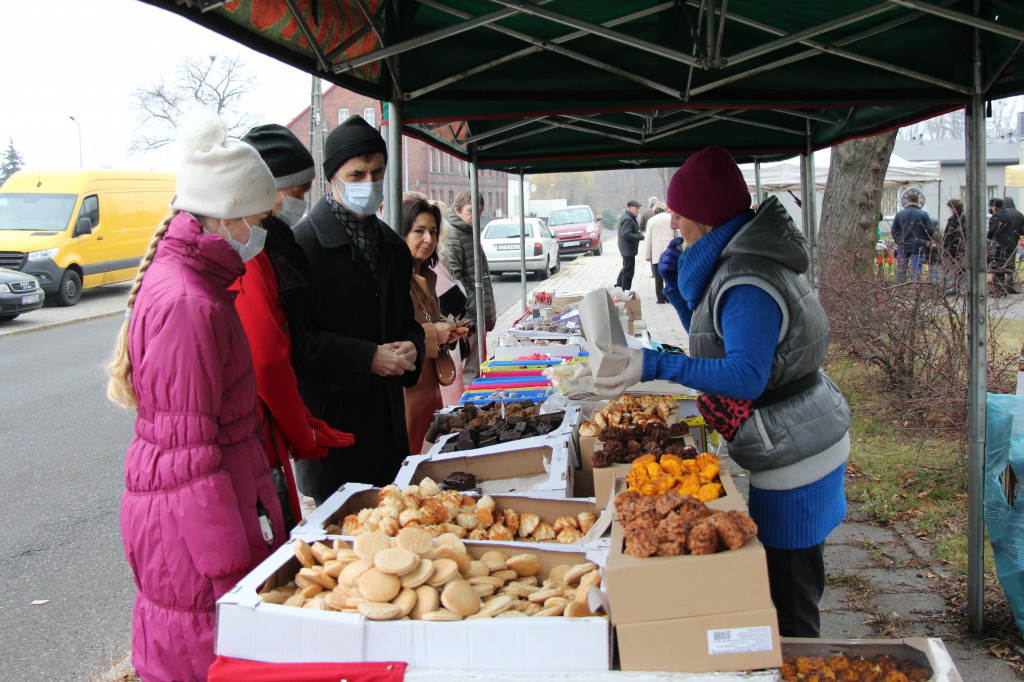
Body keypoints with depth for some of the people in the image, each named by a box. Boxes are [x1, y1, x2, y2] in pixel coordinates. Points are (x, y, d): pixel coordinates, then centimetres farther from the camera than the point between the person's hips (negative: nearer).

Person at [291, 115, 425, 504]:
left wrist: (410, 348, -1)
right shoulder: (304, 243, -10)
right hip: (330, 420, -7)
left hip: (387, 416, 7)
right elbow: (294, 340, -15)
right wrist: (369, 358, -18)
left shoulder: (392, 245, 15)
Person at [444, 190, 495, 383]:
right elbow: (454, 280, -18)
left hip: (478, 316, 10)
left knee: (478, 369, 14)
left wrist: (488, 313, 18)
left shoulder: (470, 234, 19)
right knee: (469, 372, -8)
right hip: (467, 318, -10)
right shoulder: (452, 237, -11)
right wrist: (481, 310, -17)